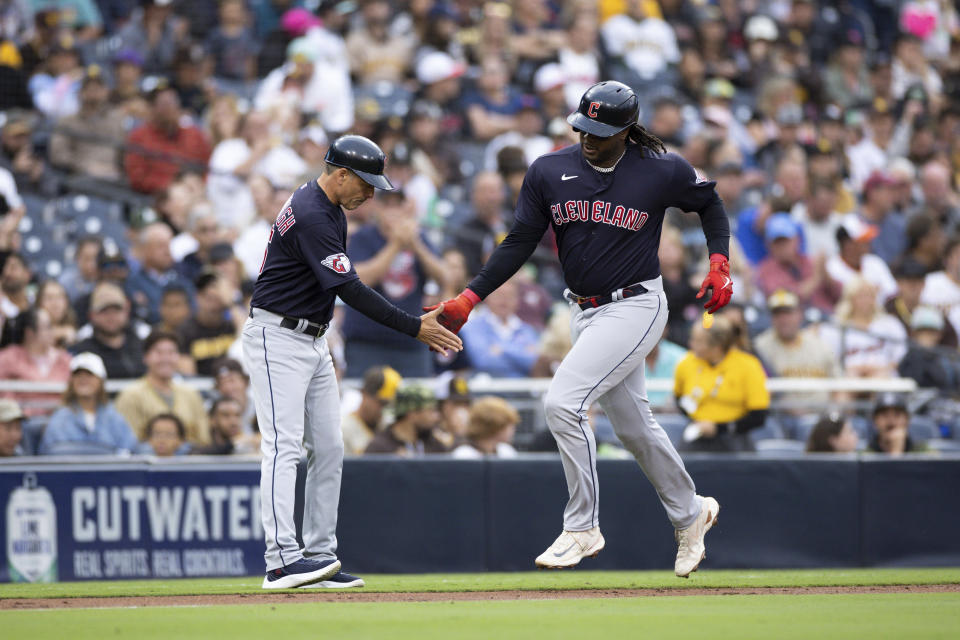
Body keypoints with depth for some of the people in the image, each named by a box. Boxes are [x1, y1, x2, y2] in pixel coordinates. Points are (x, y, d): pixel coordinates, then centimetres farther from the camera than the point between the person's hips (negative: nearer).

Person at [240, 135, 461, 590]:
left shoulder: (329, 207, 11)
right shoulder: (311, 216, -22)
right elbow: (350, 290, -27)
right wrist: (415, 328, -26)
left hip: (313, 342, 10)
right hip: (276, 337, -10)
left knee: (328, 449, 6)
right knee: (284, 445, -17)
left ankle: (318, 556, 8)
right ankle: (282, 560, -25)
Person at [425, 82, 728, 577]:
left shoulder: (663, 172, -11)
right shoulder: (550, 172, -3)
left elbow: (709, 202, 8)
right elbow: (520, 243, 0)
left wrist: (719, 264, -5)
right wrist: (469, 298, -9)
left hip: (636, 307, -6)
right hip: (585, 312, 6)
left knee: (562, 402, -20)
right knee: (632, 424, 15)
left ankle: (582, 527, -8)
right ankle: (689, 513, 37)